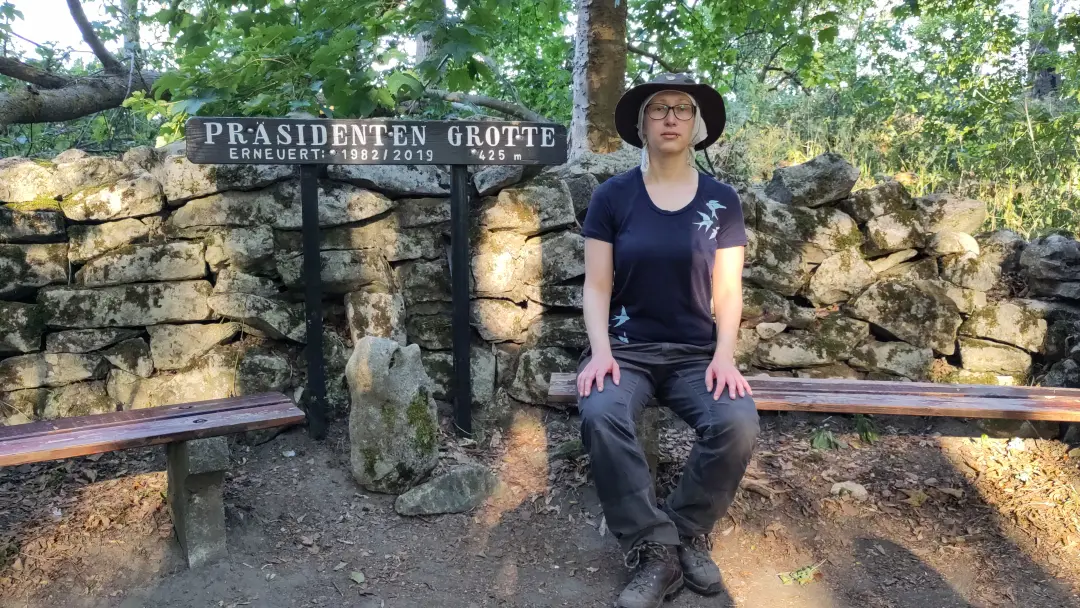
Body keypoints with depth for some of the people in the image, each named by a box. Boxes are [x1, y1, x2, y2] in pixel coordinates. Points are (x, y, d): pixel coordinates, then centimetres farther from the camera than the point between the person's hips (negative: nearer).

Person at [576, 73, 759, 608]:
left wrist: (724, 355, -13)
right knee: (600, 415, -32)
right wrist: (601, 351, -17)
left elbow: (728, 291, 3)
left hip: (696, 352, 1)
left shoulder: (720, 200, 4)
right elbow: (597, 286, -1)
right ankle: (654, 552, -16)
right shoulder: (613, 196, 1)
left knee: (738, 423, -28)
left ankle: (687, 533, -3)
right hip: (626, 347, -1)